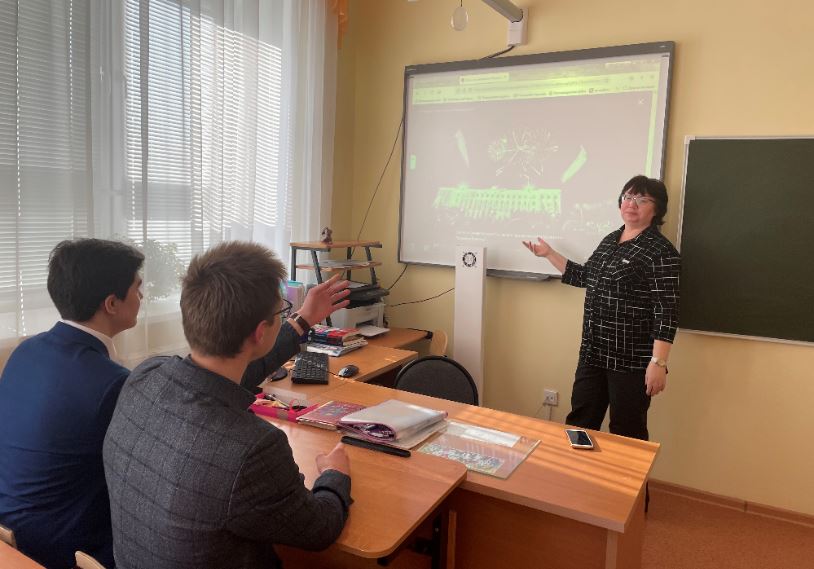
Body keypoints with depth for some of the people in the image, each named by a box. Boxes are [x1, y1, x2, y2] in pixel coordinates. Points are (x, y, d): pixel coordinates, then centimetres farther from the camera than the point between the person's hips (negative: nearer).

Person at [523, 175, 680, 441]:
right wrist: (549, 254, 22)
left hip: (631, 360, -7)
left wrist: (658, 363, -21)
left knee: (627, 434, 7)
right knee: (580, 421, 17)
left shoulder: (661, 252, -13)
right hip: (593, 352, 7)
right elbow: (585, 276, 24)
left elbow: (666, 312, -17)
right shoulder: (610, 240, 10)